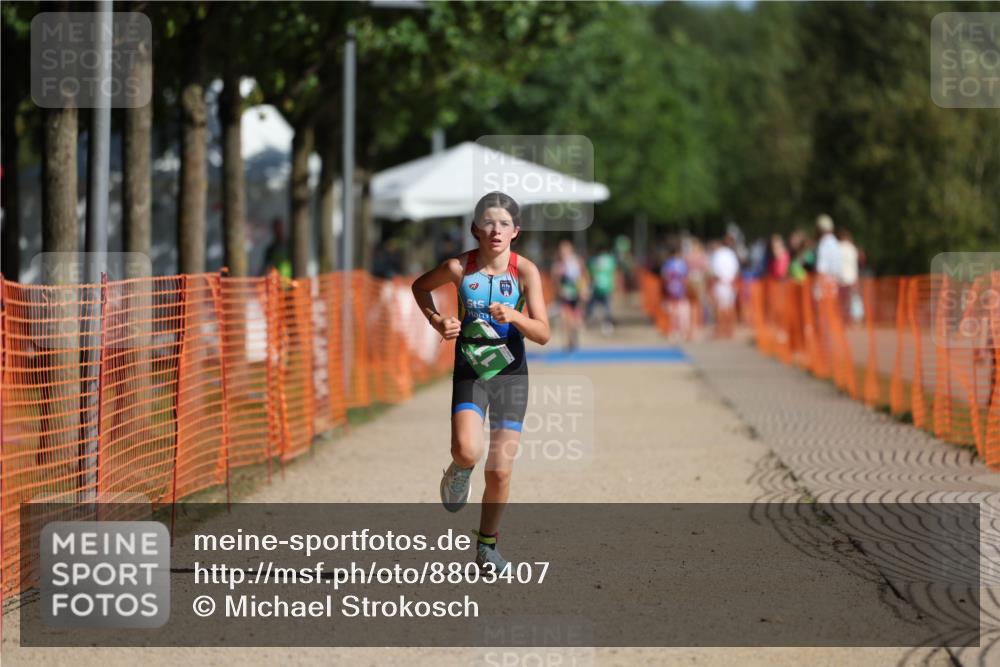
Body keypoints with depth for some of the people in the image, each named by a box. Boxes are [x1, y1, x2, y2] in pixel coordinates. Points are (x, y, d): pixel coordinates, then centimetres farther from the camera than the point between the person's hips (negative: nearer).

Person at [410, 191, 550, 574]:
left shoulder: (525, 271, -10)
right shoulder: (459, 268, -9)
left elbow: (543, 334, -13)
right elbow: (420, 287, 11)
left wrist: (514, 316, -31)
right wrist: (437, 321, -5)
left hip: (510, 373, 1)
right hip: (470, 370, -1)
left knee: (500, 471, 1)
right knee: (467, 451, -26)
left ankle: (487, 543, 23)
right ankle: (459, 472, 11)